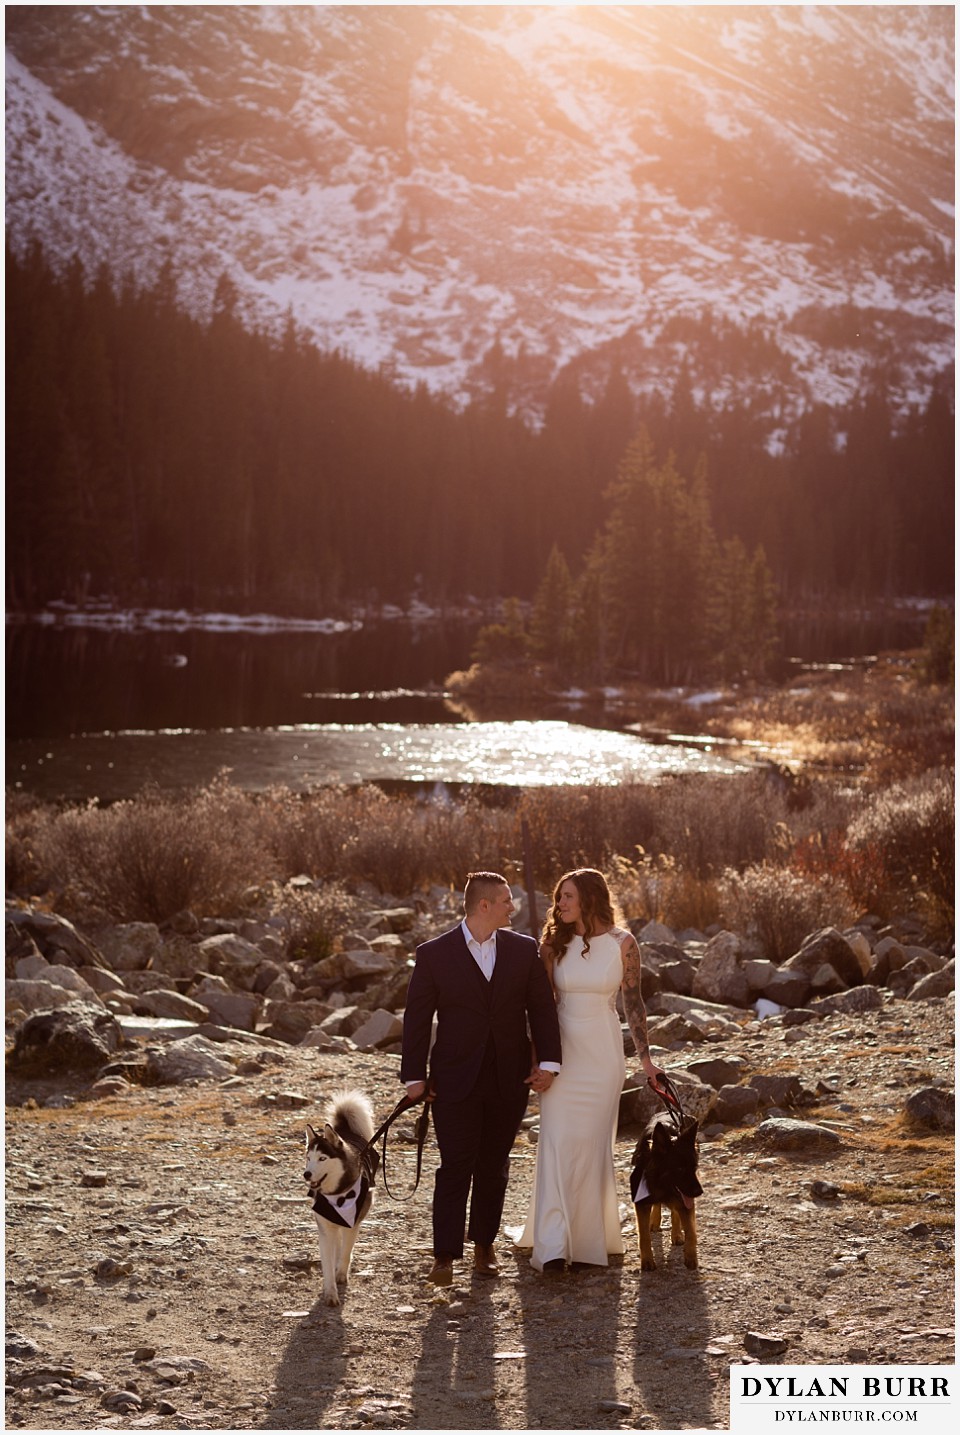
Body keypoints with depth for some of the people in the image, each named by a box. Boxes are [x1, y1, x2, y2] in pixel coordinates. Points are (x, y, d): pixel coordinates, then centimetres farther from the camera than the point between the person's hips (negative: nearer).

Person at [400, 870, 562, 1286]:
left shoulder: (524, 950, 5)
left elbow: (542, 1007, 6)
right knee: (455, 1166, -6)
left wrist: (548, 1061, -4)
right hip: (456, 1080, -3)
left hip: (509, 1080, 3)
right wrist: (414, 1076, -4)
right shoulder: (434, 954, -3)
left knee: (494, 1167, 10)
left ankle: (484, 1244, 23)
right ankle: (445, 1255, -2)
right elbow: (417, 1017, -1)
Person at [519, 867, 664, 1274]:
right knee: (557, 1145, -7)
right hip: (562, 1052, 1)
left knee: (593, 1145, 5)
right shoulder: (554, 943, 0)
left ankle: (589, 1236, 20)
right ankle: (553, 1247, -10)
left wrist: (646, 1059, 0)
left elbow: (633, 1001, 2)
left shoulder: (622, 943, -4)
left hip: (604, 1054, -1)